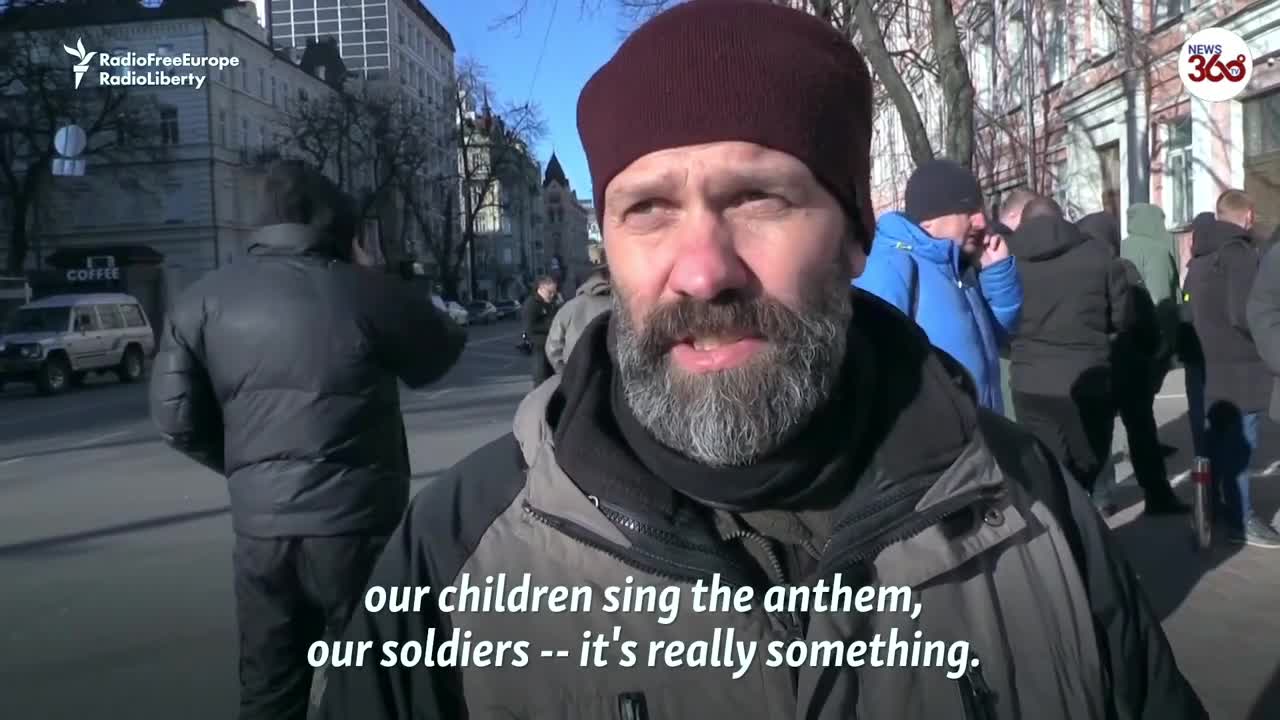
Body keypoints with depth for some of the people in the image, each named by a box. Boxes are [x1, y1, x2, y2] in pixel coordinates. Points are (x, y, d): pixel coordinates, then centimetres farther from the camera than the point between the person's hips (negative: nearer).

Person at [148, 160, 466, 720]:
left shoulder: (204, 300, 1)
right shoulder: (367, 293, -9)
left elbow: (177, 418, 0)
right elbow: (438, 355, 6)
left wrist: (247, 469, 14)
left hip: (260, 526, 4)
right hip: (357, 523, -3)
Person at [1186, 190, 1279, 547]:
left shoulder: (1201, 256, 13)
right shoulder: (1241, 252, -15)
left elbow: (1192, 307, 17)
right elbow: (1243, 314, -22)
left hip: (1210, 363, 9)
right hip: (1239, 367, -9)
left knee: (1218, 438, 16)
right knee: (1239, 441, -3)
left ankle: (1218, 508, 25)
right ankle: (1240, 520, 2)